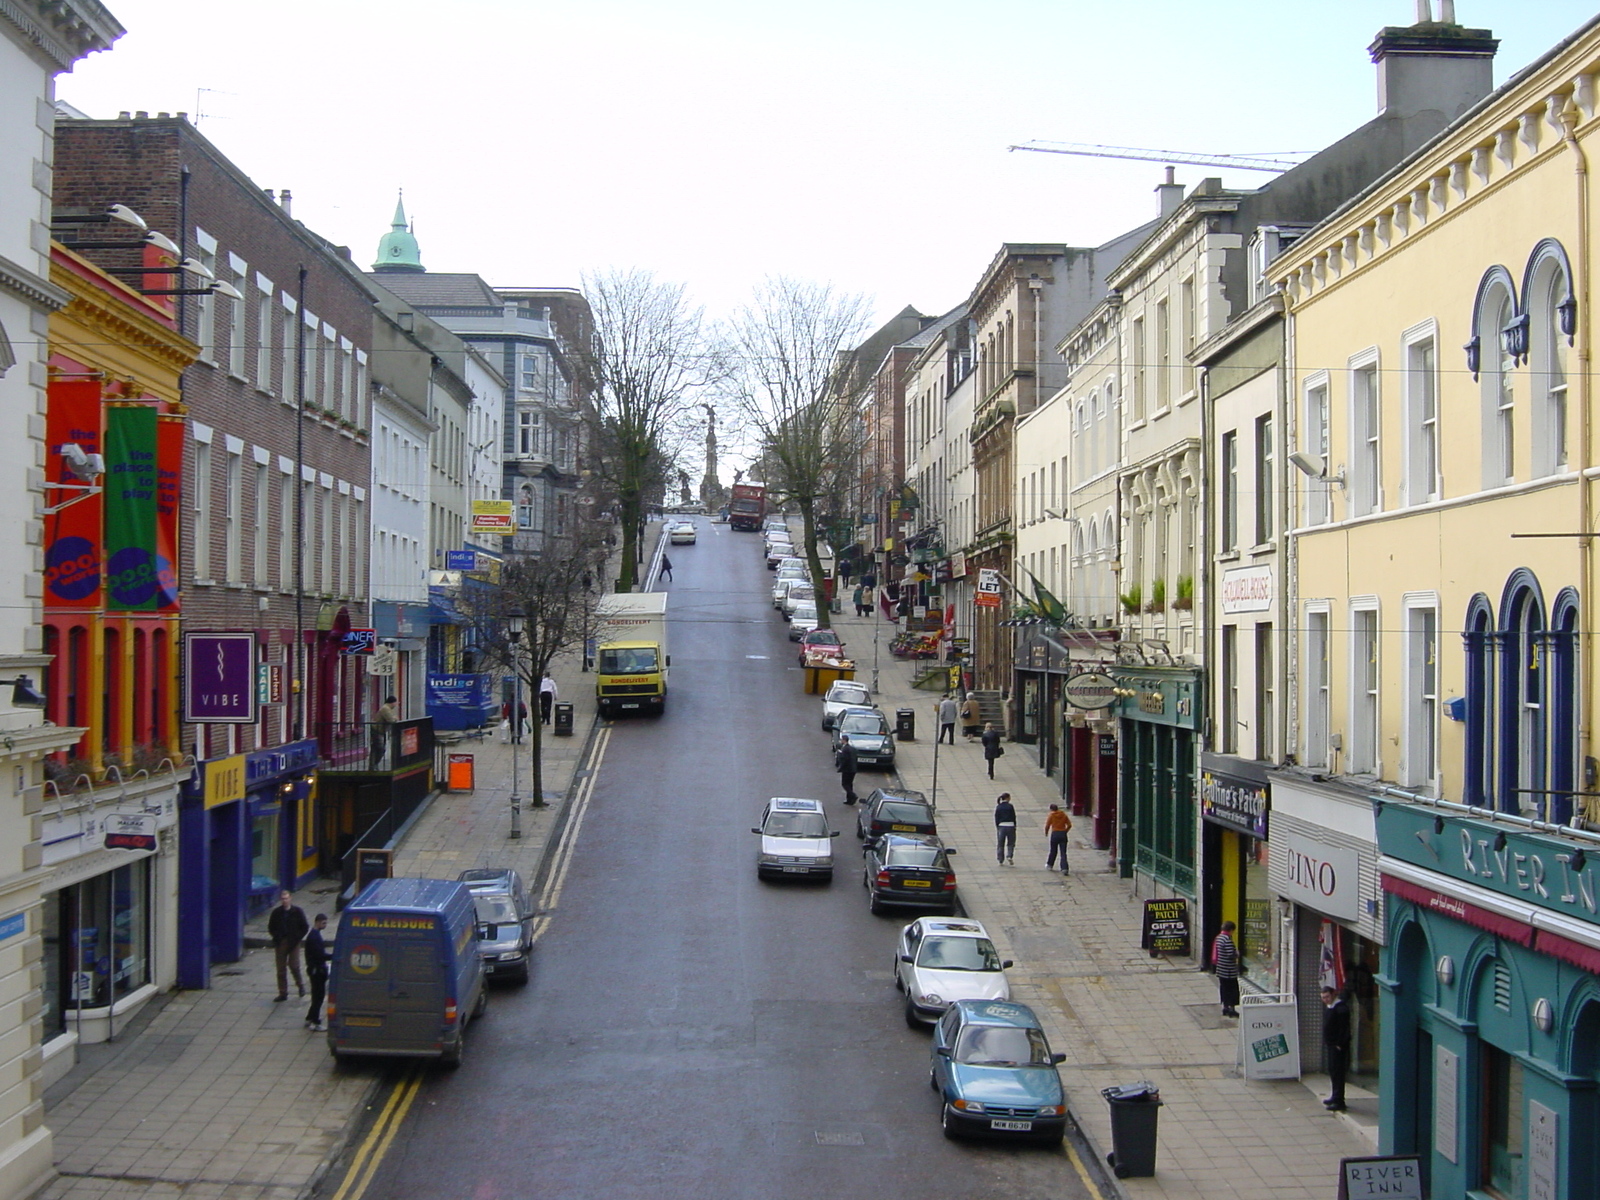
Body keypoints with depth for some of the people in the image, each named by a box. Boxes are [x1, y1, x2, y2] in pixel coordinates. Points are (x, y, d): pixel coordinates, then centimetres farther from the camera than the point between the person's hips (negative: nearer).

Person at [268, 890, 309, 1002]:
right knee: (281, 969, 3)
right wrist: (276, 937, -1)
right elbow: (271, 927, 13)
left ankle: (300, 984, 23)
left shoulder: (297, 911, -2)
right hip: (280, 944, 3)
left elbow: (305, 927, 2)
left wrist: (297, 938, -6)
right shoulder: (276, 912, 4)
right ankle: (283, 993, 10)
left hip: (293, 943, -3)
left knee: (294, 965, -4)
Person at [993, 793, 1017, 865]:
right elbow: (1014, 817, -3)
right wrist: (1015, 826, 7)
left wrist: (997, 827, 8)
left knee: (1000, 844, 9)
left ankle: (1000, 860, 10)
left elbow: (996, 818, 2)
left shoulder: (998, 807, 2)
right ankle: (1009, 856, -9)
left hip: (1001, 826, 2)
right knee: (1011, 843, 10)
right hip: (1010, 826, -2)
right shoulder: (1010, 806, -6)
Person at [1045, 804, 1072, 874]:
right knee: (1063, 853, 0)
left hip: (1055, 834, -2)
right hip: (1063, 834, 2)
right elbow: (1069, 825, 6)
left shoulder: (1050, 815, -2)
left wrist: (1046, 833, 11)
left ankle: (1049, 865, 32)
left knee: (1053, 851, 16)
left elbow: (1047, 826, -6)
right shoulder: (1064, 815, 6)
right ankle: (1064, 868, -10)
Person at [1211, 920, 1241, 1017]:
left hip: (1220, 969, 8)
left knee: (1223, 988, 15)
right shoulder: (1227, 939, -21)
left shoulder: (1218, 938, 7)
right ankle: (1232, 1008, 5)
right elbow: (1231, 954, -26)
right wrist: (1237, 954, -3)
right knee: (1232, 989, 2)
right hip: (1229, 970, -8)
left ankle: (1225, 1007, 21)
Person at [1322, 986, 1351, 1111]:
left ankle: (1338, 1101, -6)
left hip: (1338, 1046, -10)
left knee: (1337, 1072, -8)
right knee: (1332, 1071, 18)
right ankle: (1335, 1097, 29)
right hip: (1330, 1045, 10)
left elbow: (1344, 1029, -20)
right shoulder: (1329, 1006, 13)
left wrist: (1340, 1044, -20)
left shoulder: (1341, 1008, -18)